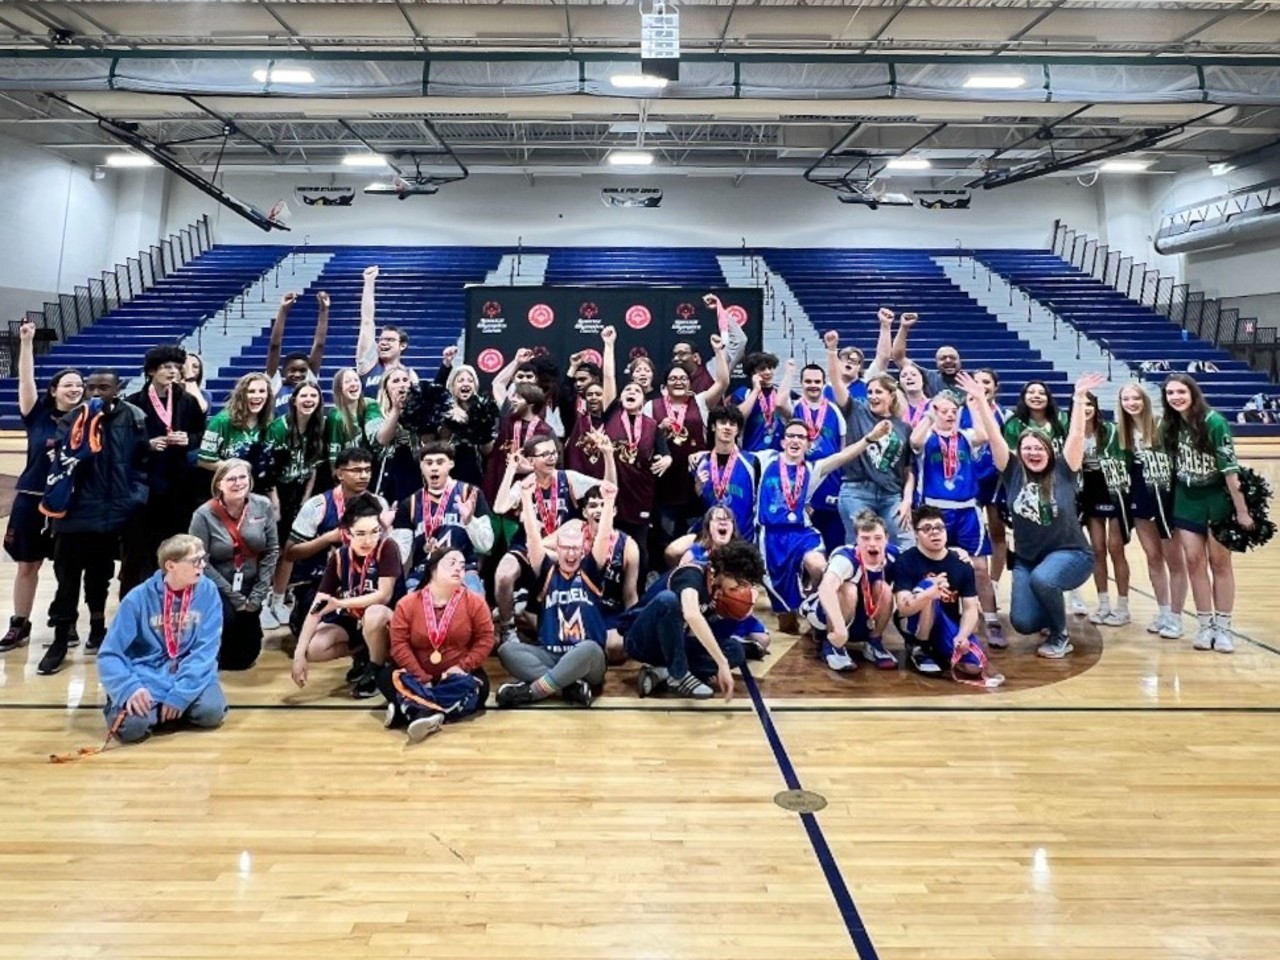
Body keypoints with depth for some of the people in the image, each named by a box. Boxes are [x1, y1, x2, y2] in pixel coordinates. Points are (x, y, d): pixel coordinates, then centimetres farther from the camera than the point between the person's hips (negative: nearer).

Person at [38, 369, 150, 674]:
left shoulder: (132, 418, -1)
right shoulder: (73, 419, 1)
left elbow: (142, 462, 4)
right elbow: (67, 457, -13)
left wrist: (135, 496, -3)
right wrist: (86, 424, -21)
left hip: (112, 511, 0)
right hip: (75, 509, 0)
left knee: (100, 574, 17)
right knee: (68, 576, 0)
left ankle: (97, 626, 34)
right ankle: (60, 639, 9)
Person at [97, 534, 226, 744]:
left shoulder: (208, 591, -7)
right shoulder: (139, 597, -9)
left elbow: (206, 649, -10)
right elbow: (109, 654, -8)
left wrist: (181, 692, -21)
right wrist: (130, 687, -26)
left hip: (190, 672, 1)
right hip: (148, 675, -1)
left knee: (211, 712, -27)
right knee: (132, 725, -27)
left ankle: (179, 702, 6)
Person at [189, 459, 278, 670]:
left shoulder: (263, 506, -7)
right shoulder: (204, 515, -14)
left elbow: (272, 551, -4)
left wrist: (258, 594, -10)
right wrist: (234, 597, -16)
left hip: (250, 586, 3)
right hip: (216, 587, -3)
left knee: (246, 656, 2)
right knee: (226, 617, -34)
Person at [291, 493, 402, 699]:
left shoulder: (387, 547, -21)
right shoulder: (339, 557, -11)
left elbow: (384, 595, -25)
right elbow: (316, 609, -13)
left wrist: (339, 603, -31)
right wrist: (299, 654, -21)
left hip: (386, 622, -4)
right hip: (352, 621, 4)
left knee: (374, 613, -38)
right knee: (313, 649, -21)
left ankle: (375, 671, -10)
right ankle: (361, 654, 9)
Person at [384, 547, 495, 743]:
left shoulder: (475, 602, -7)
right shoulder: (407, 603, -7)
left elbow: (485, 639, -8)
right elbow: (399, 644, -12)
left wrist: (462, 667, -21)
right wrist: (421, 678, -23)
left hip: (457, 675, 0)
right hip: (418, 675, 1)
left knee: (479, 686, -29)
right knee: (388, 678, -22)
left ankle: (413, 708, -37)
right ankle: (429, 714, -39)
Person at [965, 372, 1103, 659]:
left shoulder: (1062, 471, -4)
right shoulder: (1014, 472, -1)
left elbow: (1076, 435, -14)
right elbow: (995, 437, -8)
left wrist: (1079, 398, -22)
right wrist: (980, 401, -15)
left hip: (1070, 552, -2)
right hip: (1026, 558, 3)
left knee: (1042, 579, -35)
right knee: (1023, 623, -11)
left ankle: (1061, 635, -6)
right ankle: (1053, 611, 28)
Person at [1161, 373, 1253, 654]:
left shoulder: (1214, 422, -18)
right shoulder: (1169, 426, -2)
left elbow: (1230, 469, -18)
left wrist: (1241, 510, -18)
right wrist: (1169, 502, 6)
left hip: (1218, 498, -4)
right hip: (1187, 500, 4)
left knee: (1219, 562, 3)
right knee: (1194, 561, 4)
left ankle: (1223, 627, 13)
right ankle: (1205, 626, 14)